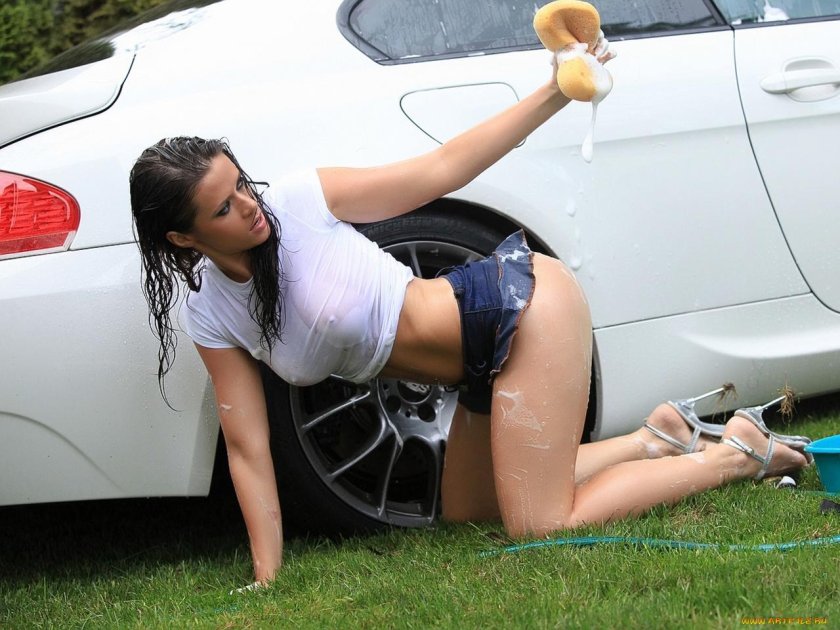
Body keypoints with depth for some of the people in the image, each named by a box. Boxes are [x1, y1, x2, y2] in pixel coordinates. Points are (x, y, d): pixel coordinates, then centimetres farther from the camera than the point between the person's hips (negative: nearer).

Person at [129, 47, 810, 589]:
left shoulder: (302, 201, -15)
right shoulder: (209, 315, -1)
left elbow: (440, 169, -11)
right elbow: (249, 450, -1)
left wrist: (554, 94, -17)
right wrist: (266, 582, -6)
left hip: (523, 301, -8)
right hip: (488, 364, 8)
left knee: (541, 530, -13)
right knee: (465, 515, 20)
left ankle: (734, 452, 2)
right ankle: (657, 437, 22)